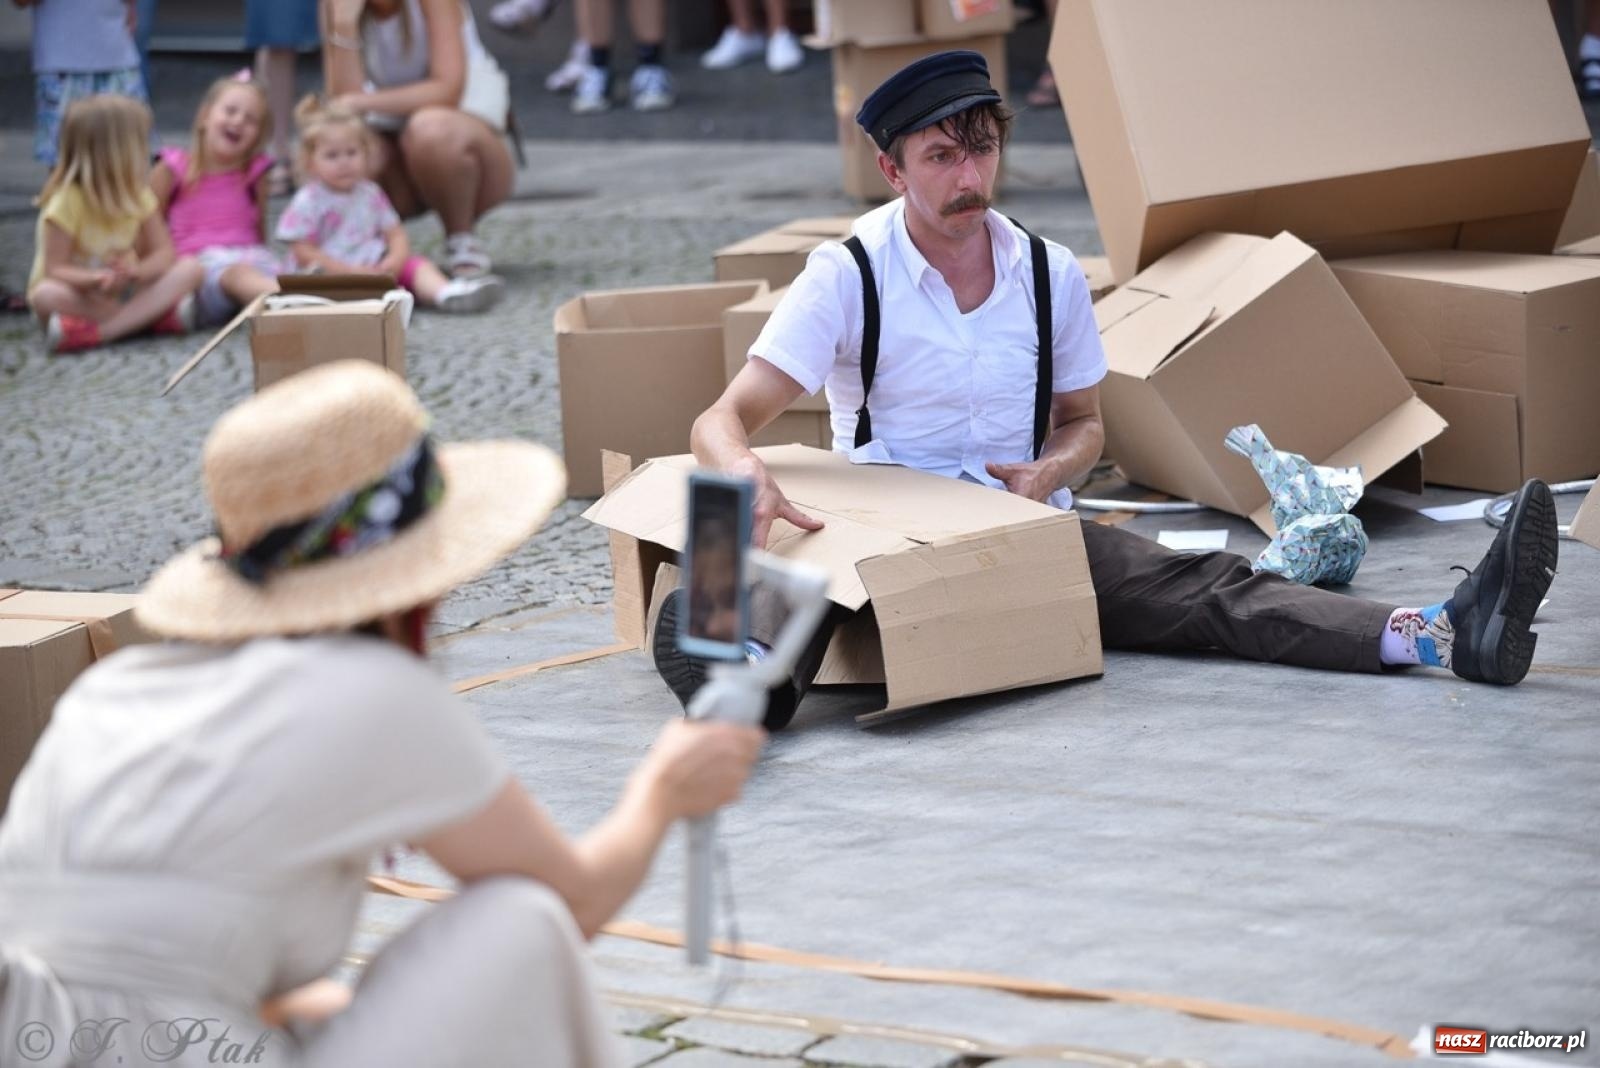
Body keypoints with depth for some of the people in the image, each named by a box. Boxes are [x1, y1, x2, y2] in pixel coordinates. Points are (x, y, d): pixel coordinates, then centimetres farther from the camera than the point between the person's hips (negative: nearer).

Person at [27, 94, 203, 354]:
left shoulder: (136, 194, -1)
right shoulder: (67, 201, -17)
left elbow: (164, 252, -4)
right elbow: (55, 270, -19)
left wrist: (138, 271, -28)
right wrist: (97, 280, -40)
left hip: (122, 291, 5)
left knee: (190, 268, -18)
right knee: (47, 296, -37)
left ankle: (96, 331, -35)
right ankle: (152, 315, -34)